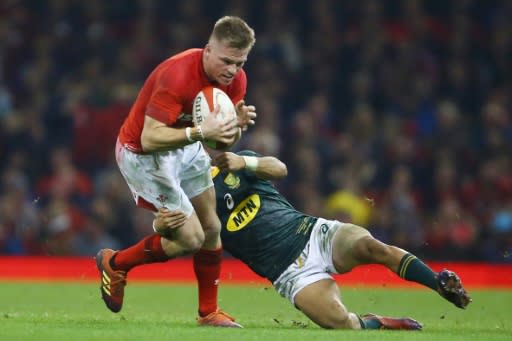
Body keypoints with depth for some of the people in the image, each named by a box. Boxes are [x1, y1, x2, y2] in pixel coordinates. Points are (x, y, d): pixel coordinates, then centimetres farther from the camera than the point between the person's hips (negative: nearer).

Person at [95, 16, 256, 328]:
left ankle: (209, 312, 24)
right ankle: (115, 264, 12)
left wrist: (238, 125, -24)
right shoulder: (177, 76, -34)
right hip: (142, 154, -8)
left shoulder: (235, 80, -9)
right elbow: (149, 138, -38)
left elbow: (224, 141, -1)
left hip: (185, 149, 8)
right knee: (190, 238, -10)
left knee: (212, 229, 8)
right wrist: (200, 132, -49)